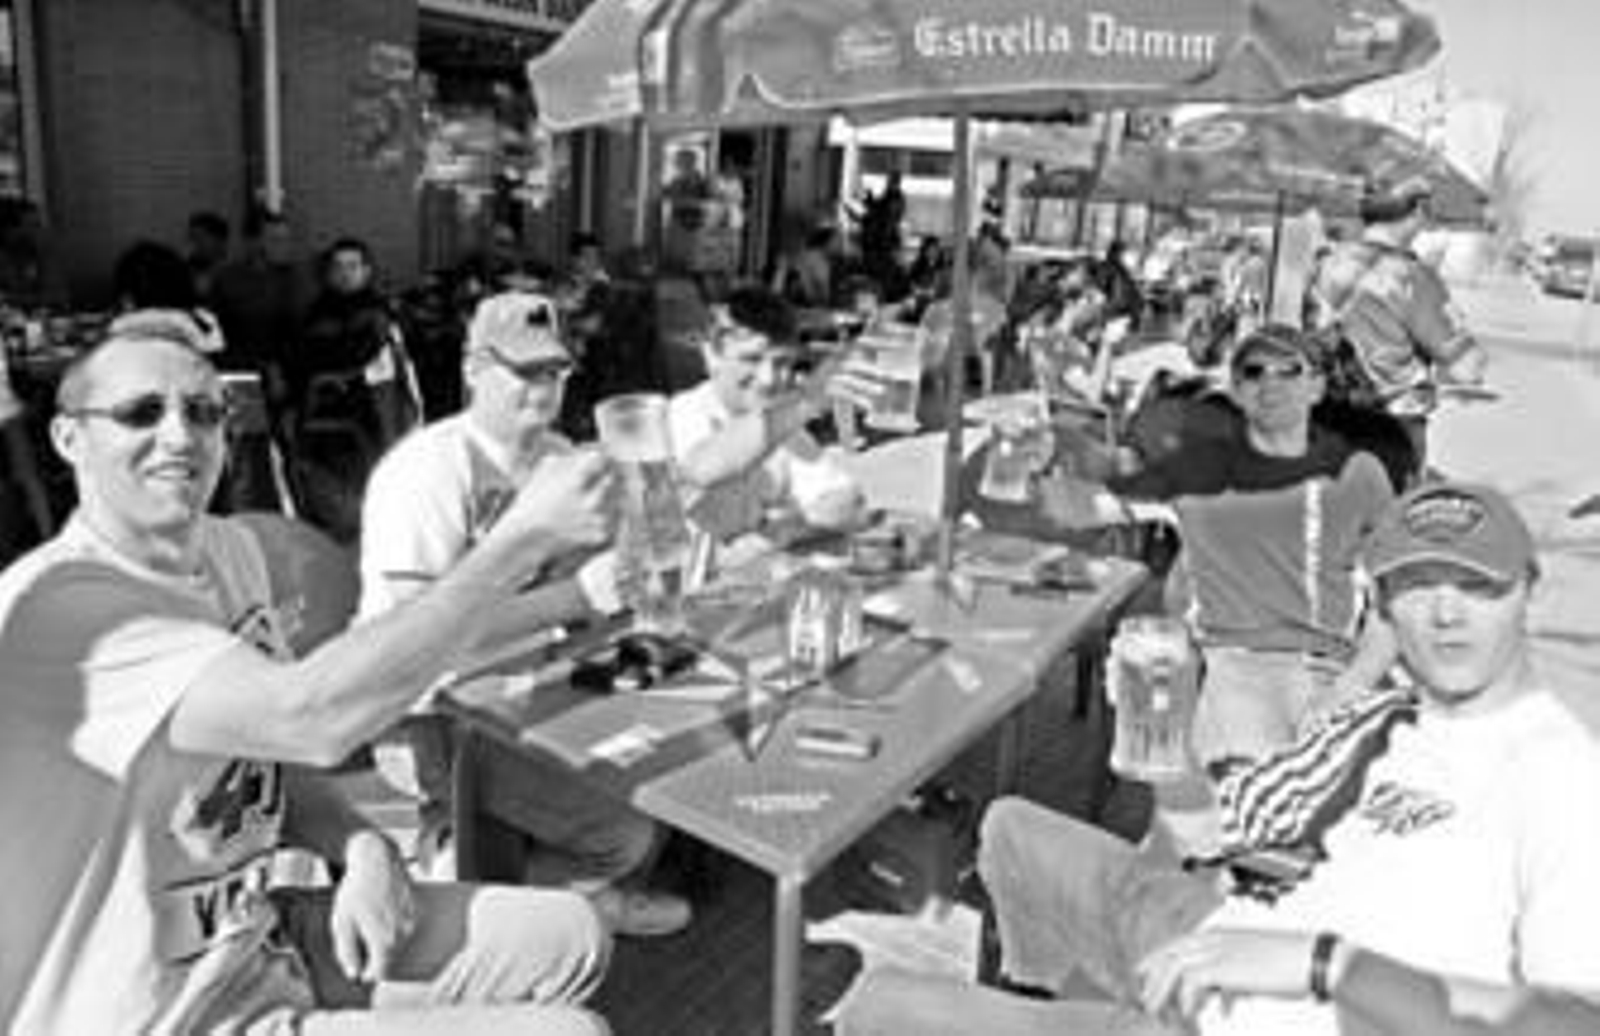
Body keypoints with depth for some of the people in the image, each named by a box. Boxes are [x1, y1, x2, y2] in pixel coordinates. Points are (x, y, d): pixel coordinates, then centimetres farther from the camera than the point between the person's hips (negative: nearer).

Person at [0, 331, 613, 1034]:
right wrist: (525, 536, -36)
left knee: (566, 938, 6)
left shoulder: (229, 548, 3)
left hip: (259, 933, 8)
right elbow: (310, 718, -39)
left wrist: (362, 850, -11)